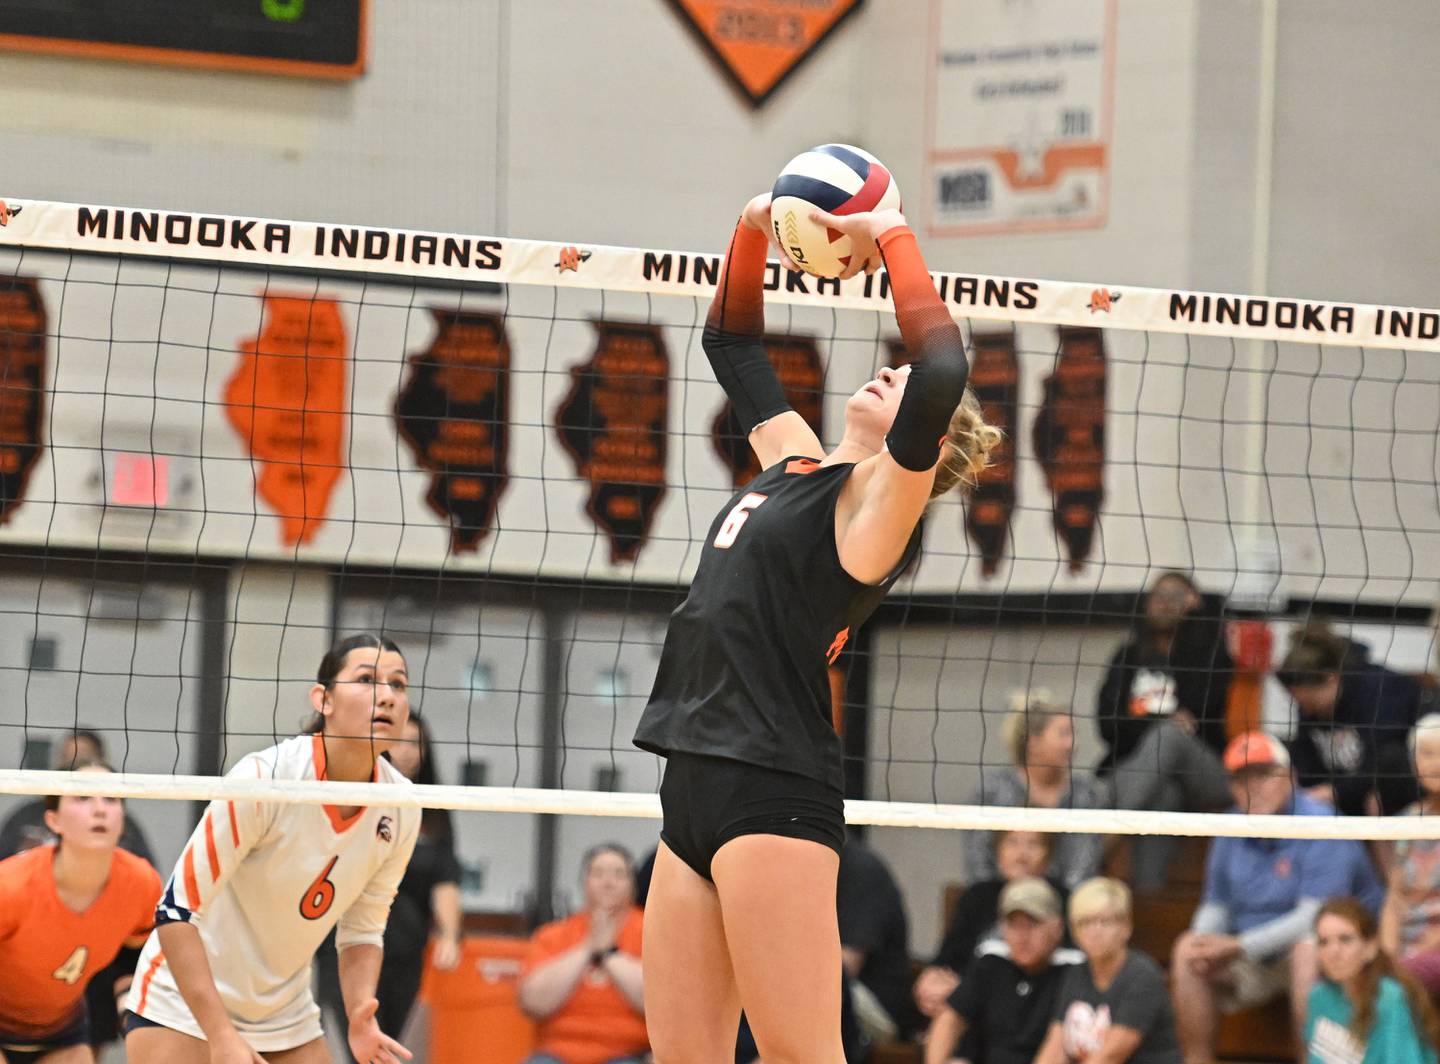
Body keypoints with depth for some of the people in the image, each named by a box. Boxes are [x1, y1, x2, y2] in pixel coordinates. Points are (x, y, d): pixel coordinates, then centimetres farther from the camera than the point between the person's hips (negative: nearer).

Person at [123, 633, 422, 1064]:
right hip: (183, 1007, -6)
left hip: (287, 1019, 6)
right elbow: (176, 910, -24)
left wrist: (360, 1016, -14)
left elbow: (362, 931, 6)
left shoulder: (400, 809, -7)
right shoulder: (265, 777, -24)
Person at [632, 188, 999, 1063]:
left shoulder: (878, 498, -3)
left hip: (777, 796, -8)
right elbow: (734, 346, 33)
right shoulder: (796, 465, 19)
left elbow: (942, 371, -21)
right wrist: (753, 230, 19)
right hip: (693, 792, 8)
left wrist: (892, 237, -10)